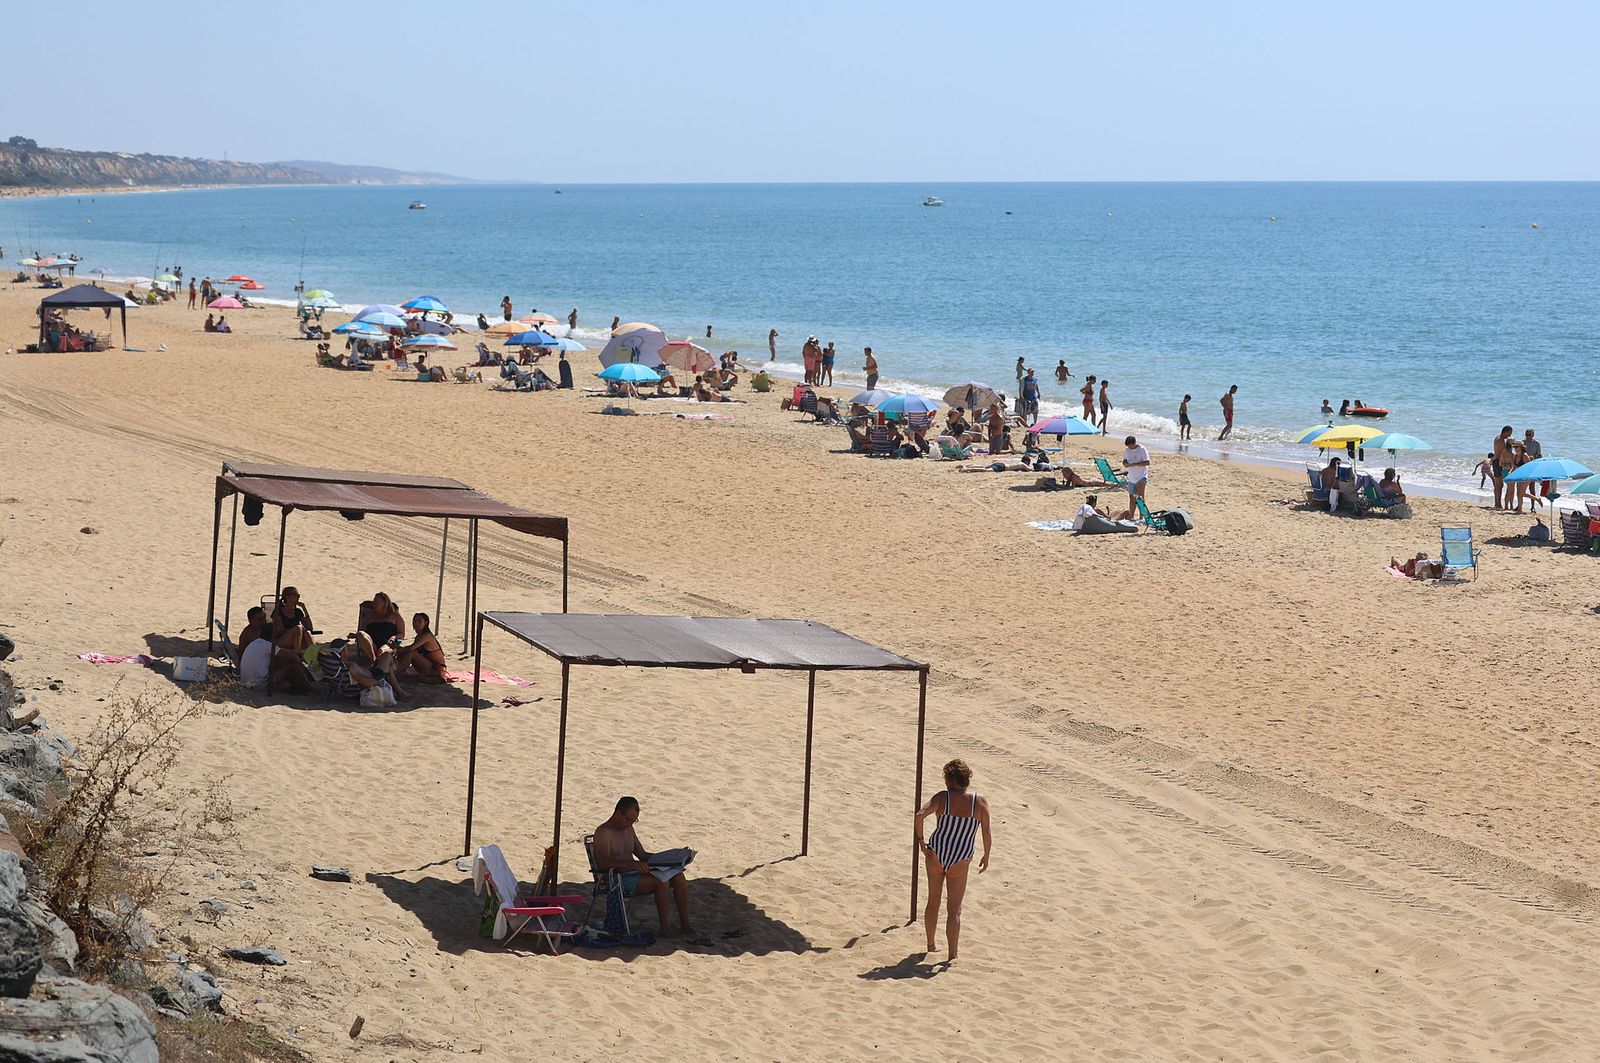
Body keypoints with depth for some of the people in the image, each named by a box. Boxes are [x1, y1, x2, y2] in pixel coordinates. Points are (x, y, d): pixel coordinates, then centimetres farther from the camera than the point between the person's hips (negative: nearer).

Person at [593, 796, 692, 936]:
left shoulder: (629, 830, 18)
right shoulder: (604, 832, -10)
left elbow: (642, 855, 25)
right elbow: (602, 863, -25)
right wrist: (633, 864, -33)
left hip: (634, 873, 9)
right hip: (619, 880, -9)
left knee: (679, 877, -8)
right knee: (662, 880, -28)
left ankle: (684, 924, -7)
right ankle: (664, 929, -23)